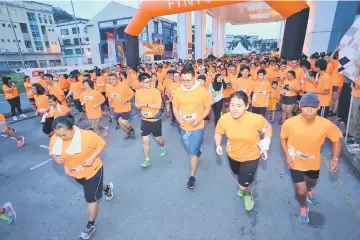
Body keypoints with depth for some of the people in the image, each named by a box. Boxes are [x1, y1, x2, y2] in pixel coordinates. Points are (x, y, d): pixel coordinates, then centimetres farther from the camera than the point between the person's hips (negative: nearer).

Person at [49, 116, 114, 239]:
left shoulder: (87, 135, -32)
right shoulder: (55, 139, -18)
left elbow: (102, 144, -17)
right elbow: (52, 152, 1)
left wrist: (92, 158, -28)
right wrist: (56, 158, -23)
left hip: (92, 171, -6)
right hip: (75, 173, 6)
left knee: (91, 199, 5)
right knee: (92, 190, 31)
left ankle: (90, 225, 29)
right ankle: (107, 188, 64)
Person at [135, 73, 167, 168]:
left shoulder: (156, 91, -16)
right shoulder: (138, 92, -4)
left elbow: (158, 106, -21)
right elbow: (137, 105, 7)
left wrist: (146, 104, -23)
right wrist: (139, 106, -16)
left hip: (155, 119, -3)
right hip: (144, 119, 3)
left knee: (158, 138, 15)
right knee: (145, 140, 2)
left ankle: (163, 147, 49)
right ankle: (147, 160, 17)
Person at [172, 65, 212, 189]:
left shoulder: (202, 91, -14)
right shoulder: (178, 91, -7)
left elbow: (208, 108, -4)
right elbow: (175, 107, 4)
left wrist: (199, 119, -19)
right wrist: (178, 119, -14)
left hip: (197, 127, -4)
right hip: (183, 127, 4)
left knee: (193, 153, 0)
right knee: (191, 151, 23)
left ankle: (192, 177, 18)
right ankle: (198, 152, 58)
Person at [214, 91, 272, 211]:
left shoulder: (256, 119, -32)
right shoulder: (224, 119, -27)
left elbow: (268, 129, -9)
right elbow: (218, 133, -6)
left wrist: (265, 146, -17)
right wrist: (218, 145, -22)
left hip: (250, 157, -3)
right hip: (232, 155, 4)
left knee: (243, 186, 3)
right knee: (238, 174, 32)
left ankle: (248, 195, 43)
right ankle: (242, 186, 70)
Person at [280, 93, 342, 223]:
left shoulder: (326, 124, -26)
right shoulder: (289, 123, -29)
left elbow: (337, 140, -6)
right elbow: (283, 138, -10)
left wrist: (335, 158, -19)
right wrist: (287, 156, -19)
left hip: (313, 161, 3)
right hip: (296, 161, -3)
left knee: (312, 182, 30)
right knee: (301, 190, -1)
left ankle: (309, 190, 70)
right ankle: (303, 207, 36)